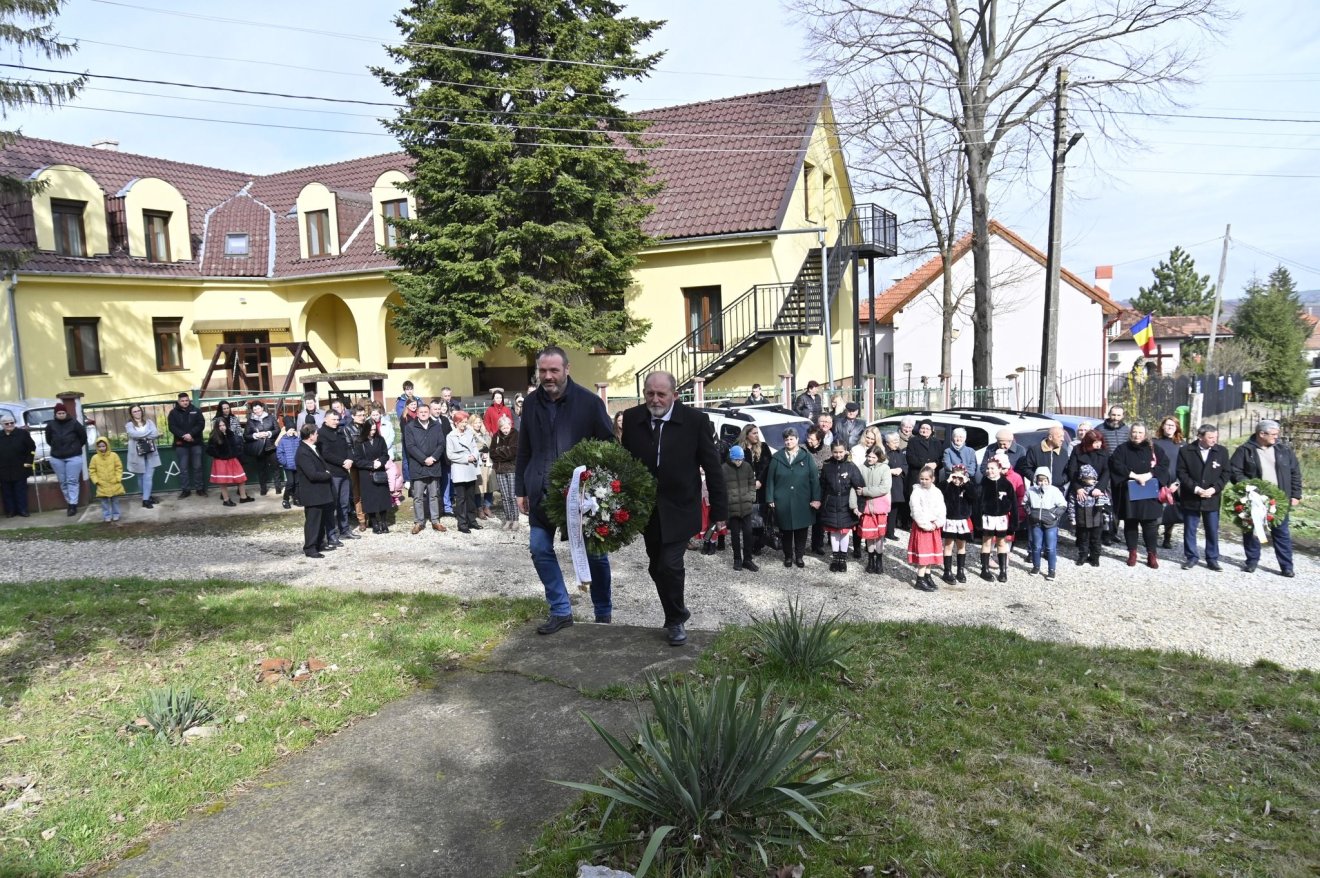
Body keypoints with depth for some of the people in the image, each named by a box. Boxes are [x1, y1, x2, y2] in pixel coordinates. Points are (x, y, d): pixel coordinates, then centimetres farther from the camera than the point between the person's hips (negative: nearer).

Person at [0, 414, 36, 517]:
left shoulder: (23, 433, -2)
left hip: (20, 469, -2)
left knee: (21, 490, 3)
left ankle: (22, 510, 9)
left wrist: (28, 462, -7)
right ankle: (10, 511, 15)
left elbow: (31, 448, 0)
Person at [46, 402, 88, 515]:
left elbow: (83, 436, 1)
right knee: (63, 482, 8)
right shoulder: (51, 425, -1)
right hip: (56, 458, 4)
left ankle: (73, 504, -5)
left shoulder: (74, 423, -10)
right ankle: (69, 503, 17)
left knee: (72, 481, -5)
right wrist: (56, 447, 17)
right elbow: (48, 439, 14)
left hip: (73, 457, -4)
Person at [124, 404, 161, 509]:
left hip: (150, 454, 1)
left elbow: (156, 434, -8)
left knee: (148, 477, -4)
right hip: (138, 455, -1)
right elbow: (135, 434, -18)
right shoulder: (129, 425, 2)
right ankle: (147, 497, 19)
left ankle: (146, 499, -1)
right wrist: (150, 432, -11)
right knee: (142, 477, 8)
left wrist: (141, 435, -14)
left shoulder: (149, 422, 8)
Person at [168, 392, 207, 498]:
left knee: (197, 466, 5)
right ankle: (186, 489, 7)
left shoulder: (196, 411, 6)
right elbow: (172, 427, -5)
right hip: (181, 444, 0)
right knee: (183, 468, 2)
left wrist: (191, 434, -18)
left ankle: (200, 488, 11)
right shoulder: (173, 413, 4)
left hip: (195, 443, 0)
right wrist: (183, 435, -20)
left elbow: (201, 424, -4)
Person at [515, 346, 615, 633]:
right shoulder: (531, 403, 3)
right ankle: (561, 611, 18)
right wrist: (521, 489, 9)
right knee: (540, 549, 3)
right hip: (542, 491, 3)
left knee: (595, 553, 7)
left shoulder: (589, 402, -9)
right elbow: (524, 450, 10)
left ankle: (604, 613, 24)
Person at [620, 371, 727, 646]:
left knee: (670, 565, -10)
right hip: (646, 509, 4)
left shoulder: (695, 420, -12)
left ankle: (676, 621, 13)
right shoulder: (631, 418, -4)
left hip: (679, 509, -3)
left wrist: (719, 511, -7)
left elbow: (712, 468, -8)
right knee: (658, 567, 13)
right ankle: (677, 613, 36)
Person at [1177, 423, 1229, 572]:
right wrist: (1195, 488, -16)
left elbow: (1225, 473, 1)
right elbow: (1181, 473, -5)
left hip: (1212, 498, 1)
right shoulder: (1185, 451, -4)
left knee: (1212, 530, 8)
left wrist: (1214, 489, -13)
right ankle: (1191, 557, 18)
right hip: (1190, 498, -1)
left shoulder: (1222, 451, 2)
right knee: (1190, 530, 7)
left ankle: (1212, 559, 18)